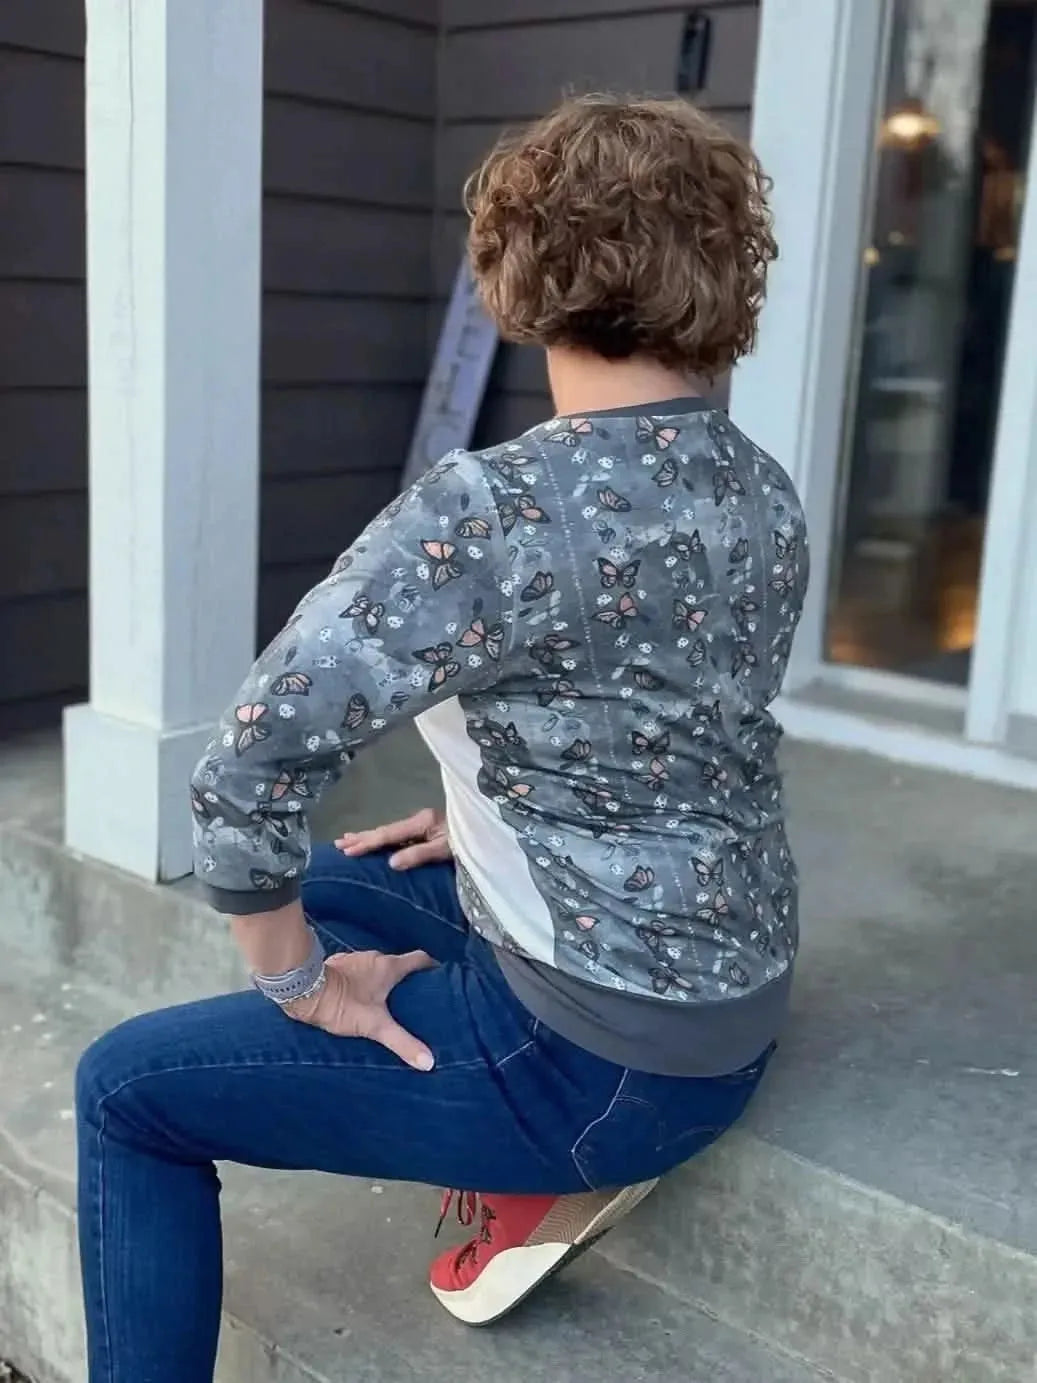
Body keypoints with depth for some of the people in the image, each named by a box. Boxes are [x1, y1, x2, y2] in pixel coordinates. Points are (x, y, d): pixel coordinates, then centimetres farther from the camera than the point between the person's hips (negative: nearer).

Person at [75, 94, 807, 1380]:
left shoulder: (494, 505, -23)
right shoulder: (765, 494, 2)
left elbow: (244, 772, -25)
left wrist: (297, 982, -9)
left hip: (607, 1049, -8)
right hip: (726, 1000, 8)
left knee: (127, 1088, 5)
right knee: (322, 882, 24)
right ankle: (545, 1173, 18)